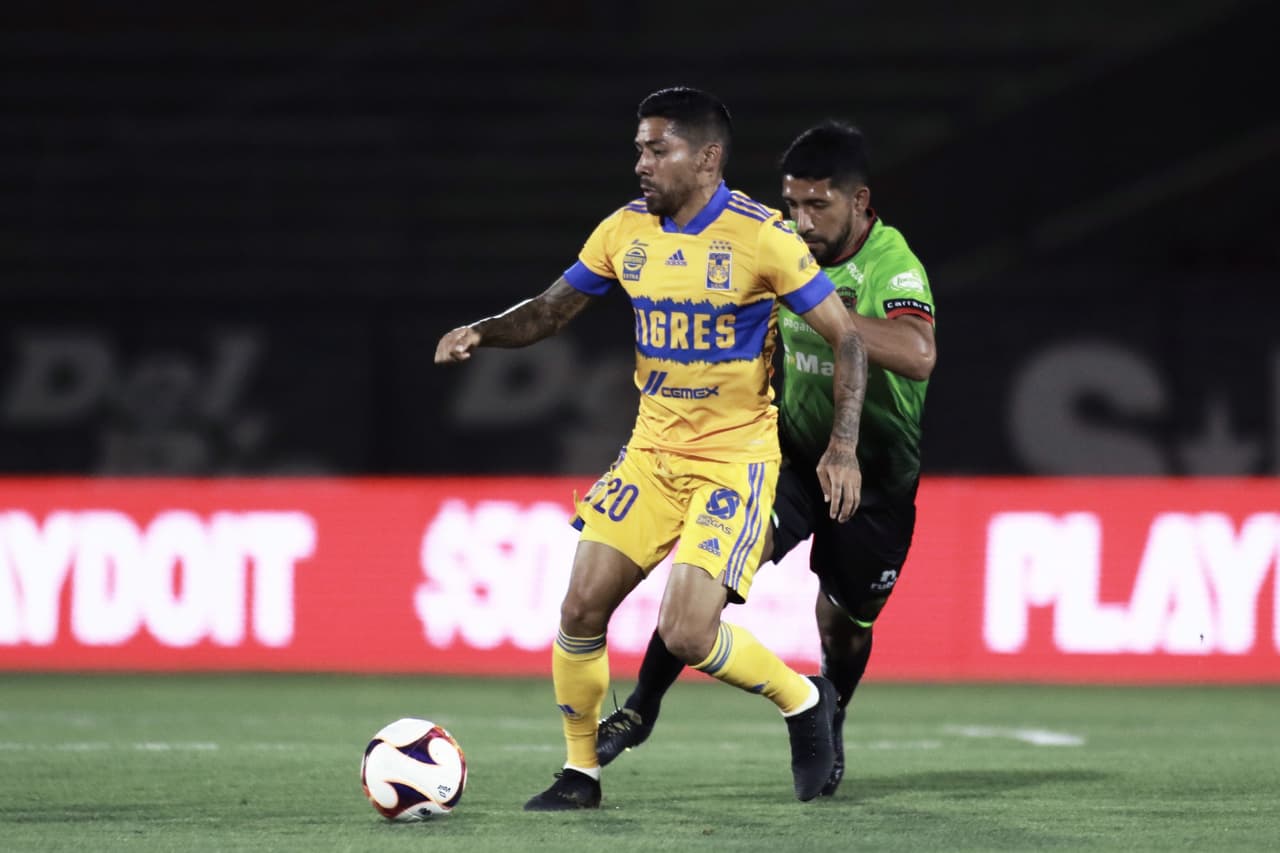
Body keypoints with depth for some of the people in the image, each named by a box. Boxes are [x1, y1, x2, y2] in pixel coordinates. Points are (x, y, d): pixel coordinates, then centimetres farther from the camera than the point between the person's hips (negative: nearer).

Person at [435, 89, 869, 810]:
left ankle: (805, 701, 10)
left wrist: (844, 446, -18)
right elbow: (553, 310, 13)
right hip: (653, 450, 6)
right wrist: (483, 333, -7)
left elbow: (846, 337, -10)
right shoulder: (626, 231, 1)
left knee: (687, 635, -17)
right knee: (582, 609, -3)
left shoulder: (761, 236, -15)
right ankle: (580, 772, 15)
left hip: (736, 457, -6)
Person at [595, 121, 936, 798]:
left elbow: (917, 355, -45)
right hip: (792, 449, 3)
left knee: (843, 623, 10)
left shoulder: (892, 266, -24)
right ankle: (641, 708, -19)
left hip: (875, 474, -3)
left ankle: (827, 732, 43)